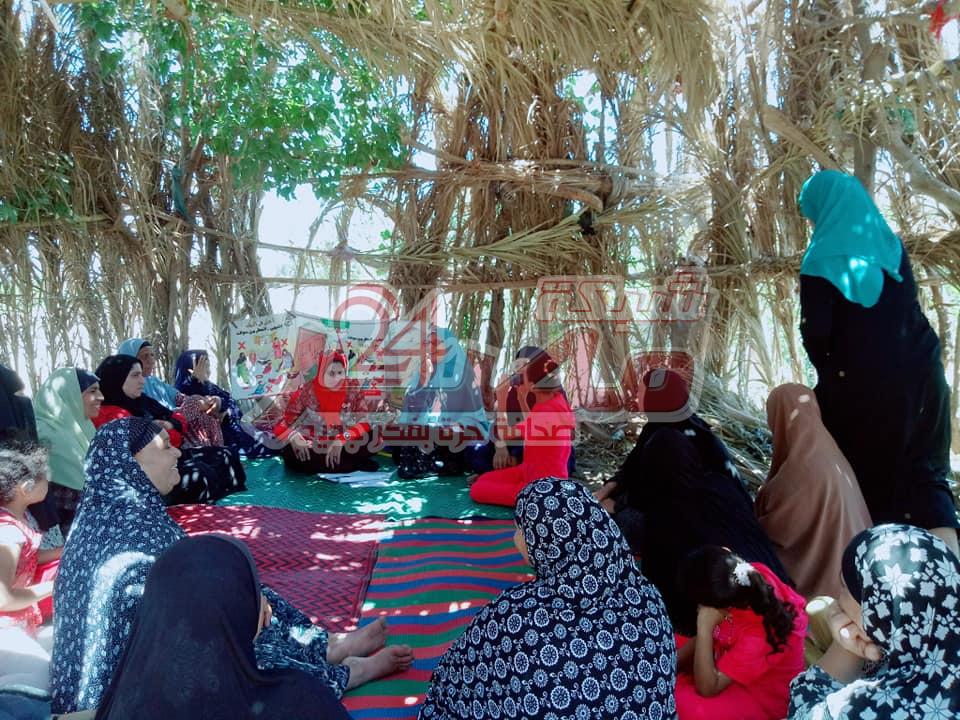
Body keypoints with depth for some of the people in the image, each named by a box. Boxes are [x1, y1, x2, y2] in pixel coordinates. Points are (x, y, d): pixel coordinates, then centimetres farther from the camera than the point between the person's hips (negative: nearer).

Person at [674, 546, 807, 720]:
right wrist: (673, 661, -9)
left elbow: (707, 688, -32)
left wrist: (703, 626, -39)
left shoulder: (758, 638, -38)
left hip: (761, 699, -7)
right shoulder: (749, 576, -21)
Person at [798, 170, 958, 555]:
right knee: (924, 467, 12)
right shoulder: (892, 245, 6)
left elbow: (816, 334, -12)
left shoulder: (821, 260, -11)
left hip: (859, 384, -5)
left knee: (866, 472, 10)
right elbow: (908, 309, 14)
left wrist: (827, 371, 4)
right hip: (918, 374, 5)